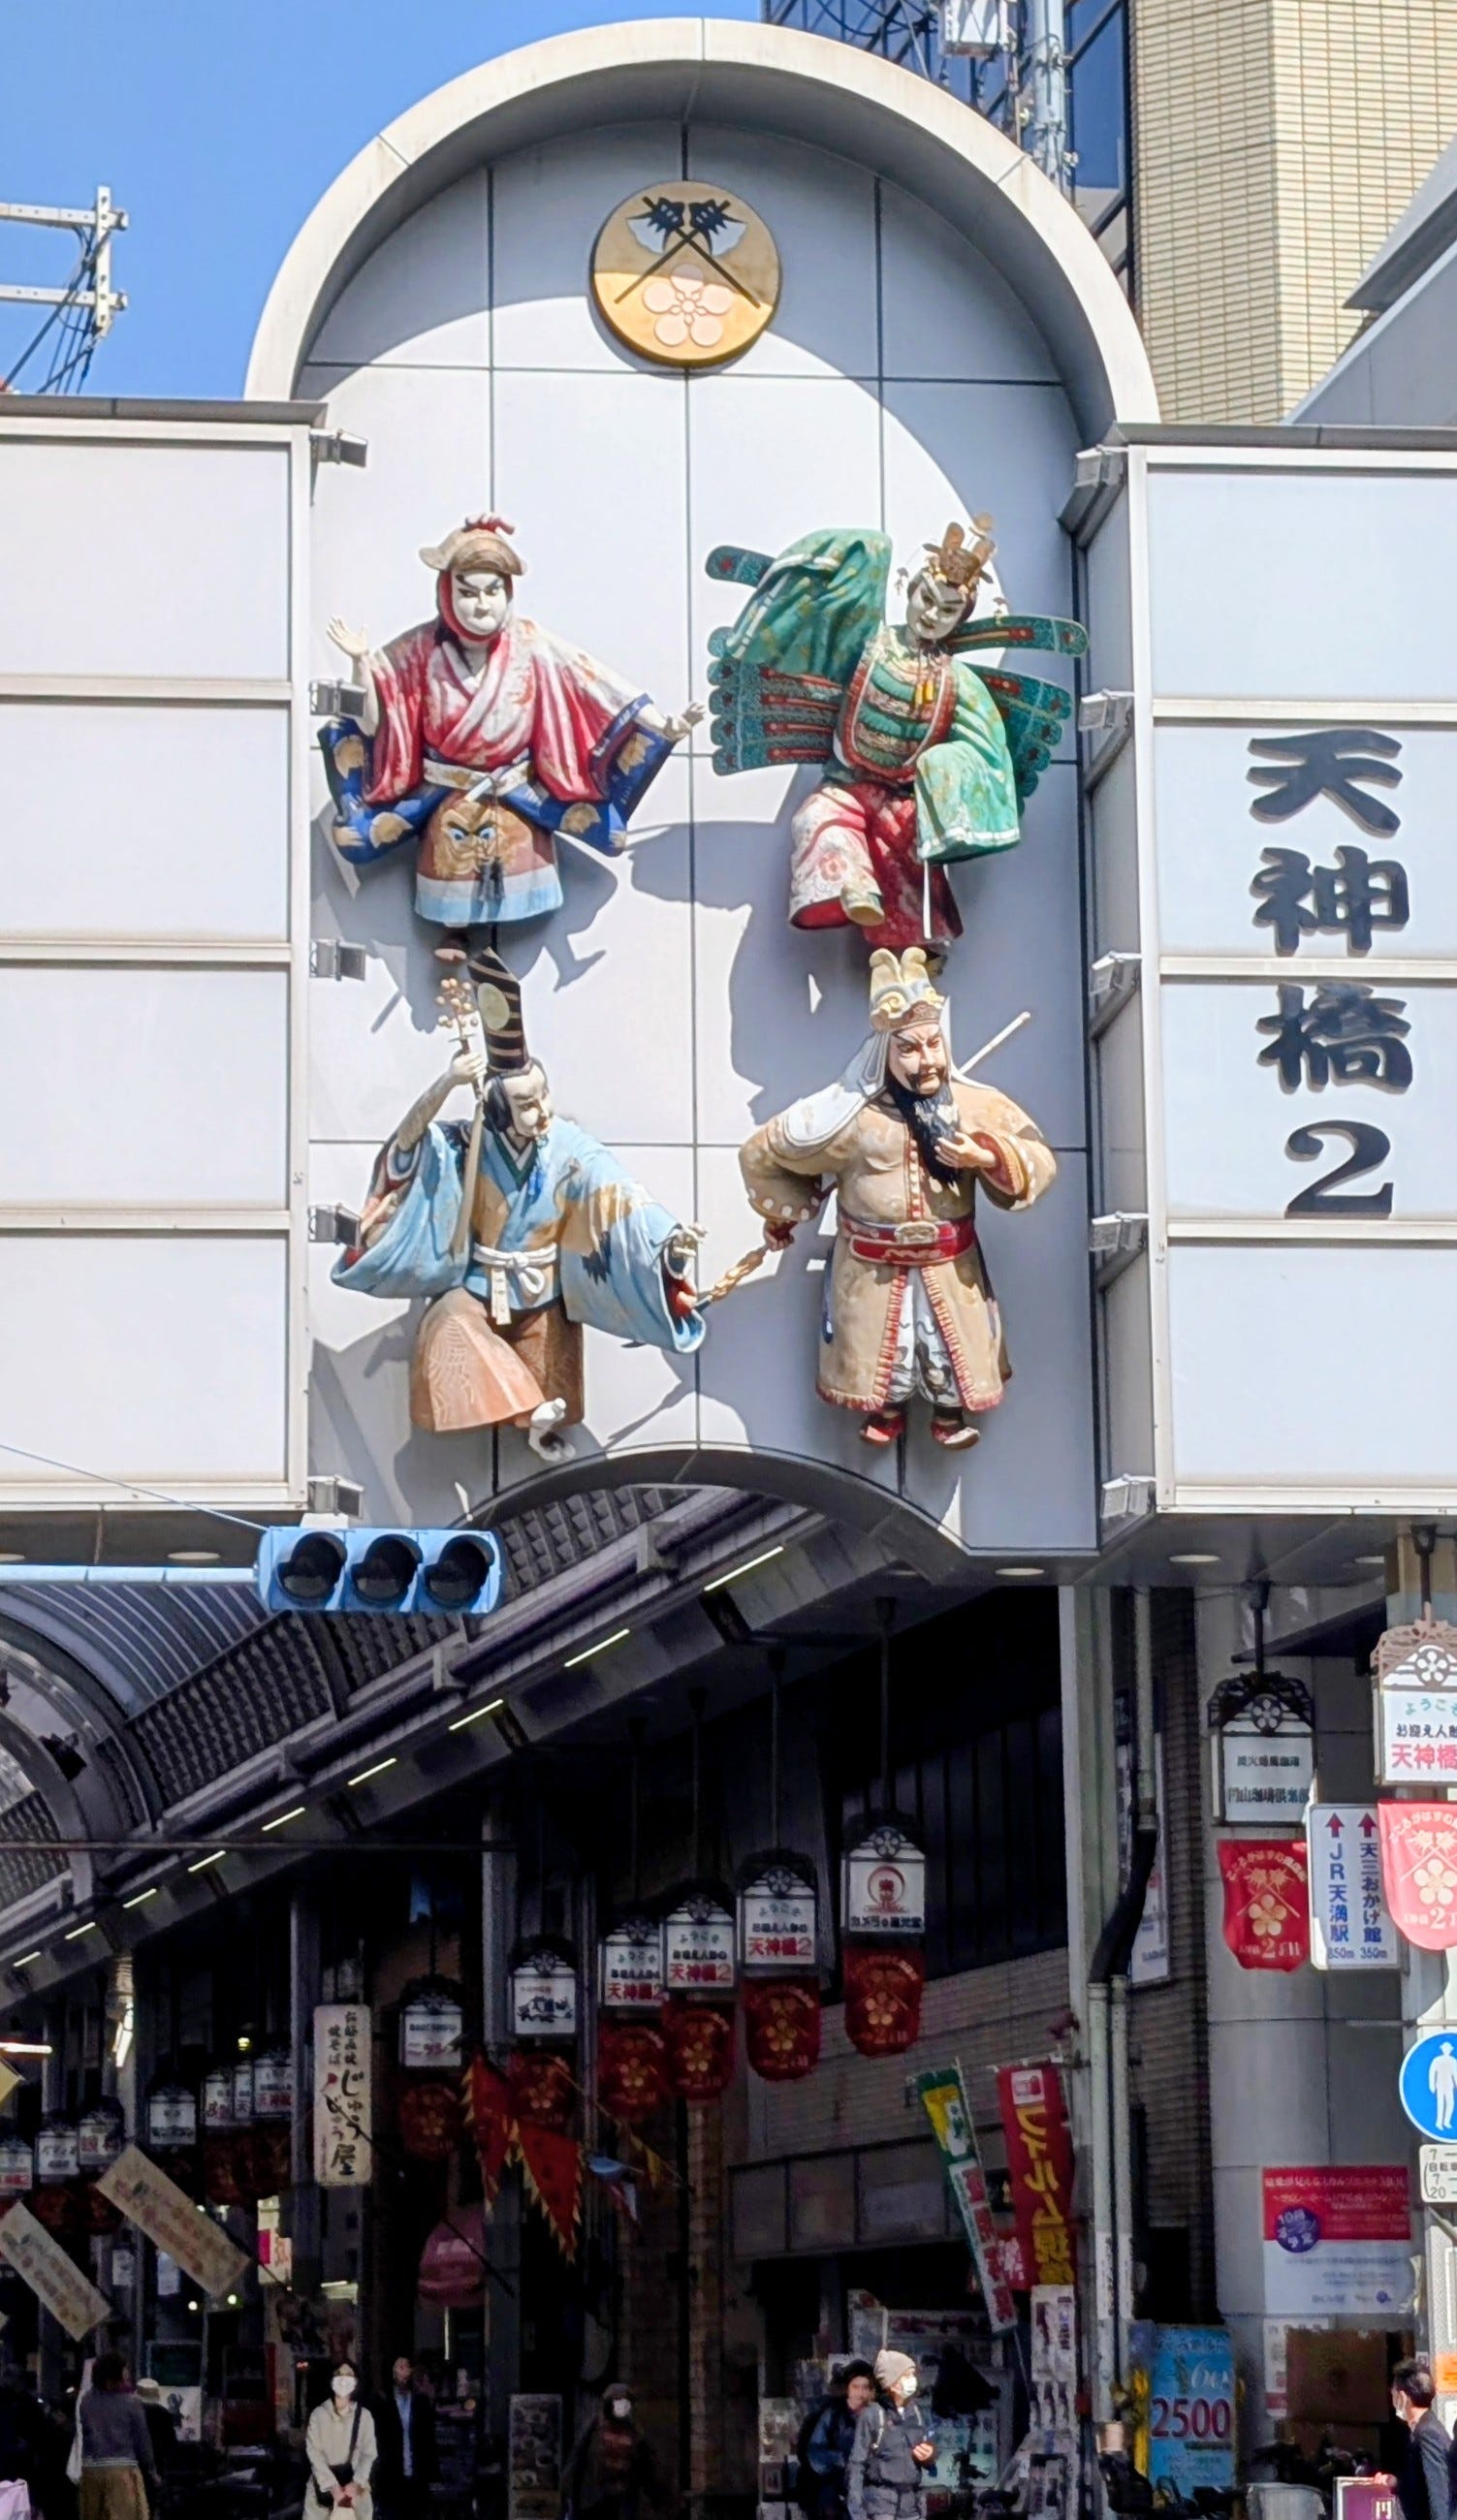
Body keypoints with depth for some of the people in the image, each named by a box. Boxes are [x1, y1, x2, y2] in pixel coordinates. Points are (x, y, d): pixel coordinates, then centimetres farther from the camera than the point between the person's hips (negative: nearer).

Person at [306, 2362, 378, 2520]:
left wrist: (356, 2483, -18)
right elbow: (314, 2453, -6)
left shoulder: (364, 2416, 2)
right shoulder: (318, 2414, -1)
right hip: (323, 2486, -1)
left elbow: (369, 2453, -2)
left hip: (354, 2487, 1)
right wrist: (332, 2486, -16)